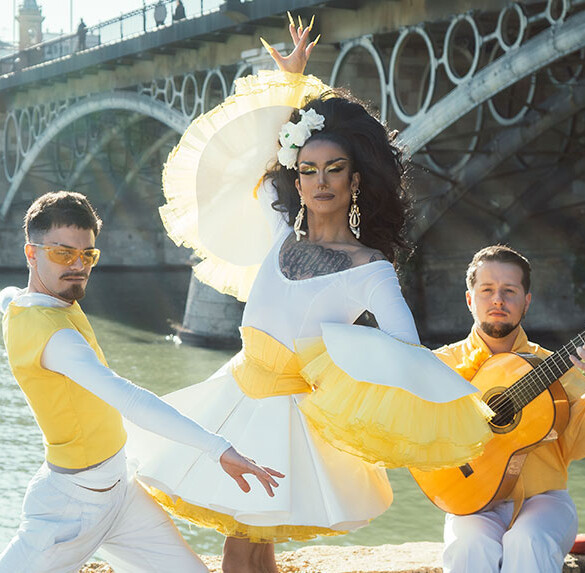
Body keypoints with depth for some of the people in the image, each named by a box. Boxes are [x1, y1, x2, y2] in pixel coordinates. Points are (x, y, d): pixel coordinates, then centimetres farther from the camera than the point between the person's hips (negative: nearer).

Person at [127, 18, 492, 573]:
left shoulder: (371, 271, -10)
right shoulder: (283, 235, 4)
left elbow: (410, 356, -18)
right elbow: (257, 162, 18)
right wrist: (292, 81, 17)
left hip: (290, 408, -5)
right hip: (240, 392, 5)